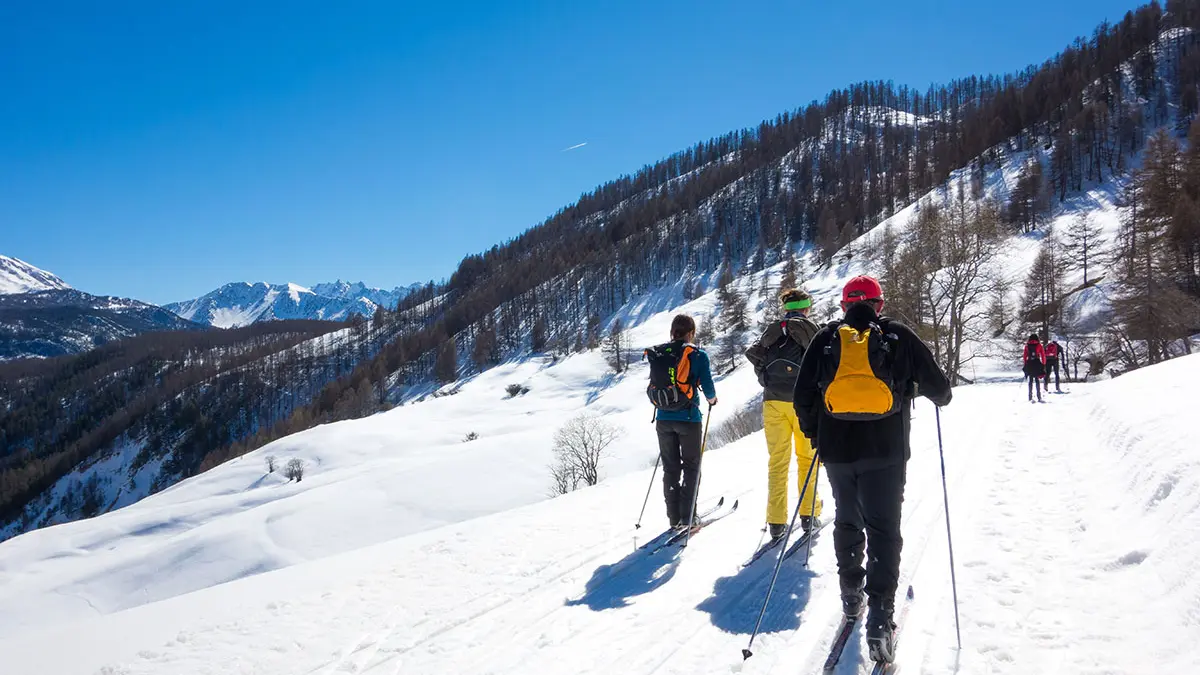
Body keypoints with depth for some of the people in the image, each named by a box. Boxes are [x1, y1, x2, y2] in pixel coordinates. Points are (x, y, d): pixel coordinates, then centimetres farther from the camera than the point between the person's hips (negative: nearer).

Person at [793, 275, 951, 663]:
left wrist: (815, 433, 20)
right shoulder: (898, 336, 2)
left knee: (847, 522, 21)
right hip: (885, 450, -2)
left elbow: (803, 396, 5)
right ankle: (880, 618, -5)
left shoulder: (825, 339, 6)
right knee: (883, 530, 2)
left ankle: (851, 595, 30)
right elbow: (937, 385, 6)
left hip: (837, 449, 2)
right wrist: (941, 396, 29)